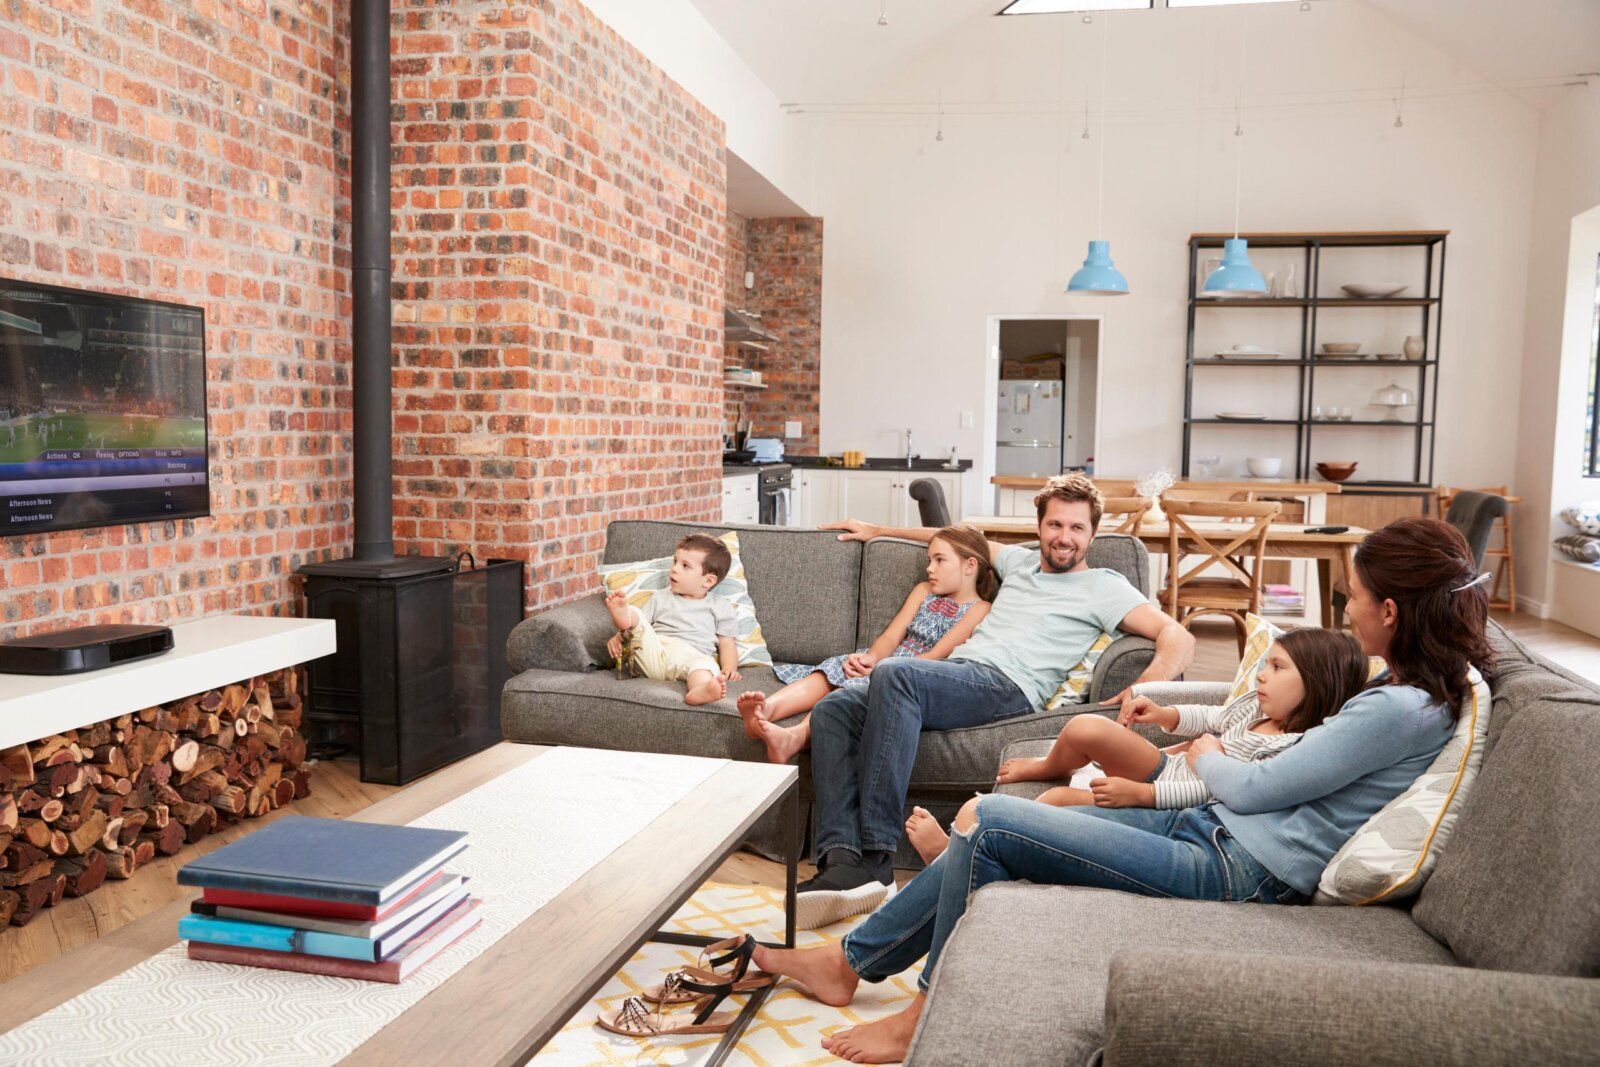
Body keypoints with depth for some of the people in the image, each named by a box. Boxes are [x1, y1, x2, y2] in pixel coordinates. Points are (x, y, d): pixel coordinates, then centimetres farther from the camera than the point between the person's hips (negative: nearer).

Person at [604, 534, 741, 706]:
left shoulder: (719, 606, 21)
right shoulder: (660, 597, 28)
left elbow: (727, 644, 16)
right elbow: (642, 624, 22)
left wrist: (729, 669, -4)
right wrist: (618, 636, 1)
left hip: (692, 655, -2)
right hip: (652, 651, 3)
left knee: (705, 663, -37)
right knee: (635, 614, -18)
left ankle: (701, 688, -69)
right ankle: (624, 615, -52)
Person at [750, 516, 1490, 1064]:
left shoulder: (1402, 711, -21)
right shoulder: (1415, 687, 8)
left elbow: (1249, 789, -15)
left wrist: (1206, 760, 7)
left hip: (1236, 870, -10)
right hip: (1214, 830, 10)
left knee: (984, 821, -10)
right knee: (983, 822, 6)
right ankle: (850, 961, 20)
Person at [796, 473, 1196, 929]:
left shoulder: (1101, 586, 11)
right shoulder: (1020, 560, 31)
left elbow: (1177, 637, 0)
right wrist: (880, 531, 50)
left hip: (1006, 686, -7)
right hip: (954, 673, 7)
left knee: (893, 673, -36)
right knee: (832, 710, -18)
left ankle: (876, 861, -38)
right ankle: (842, 859, -34)